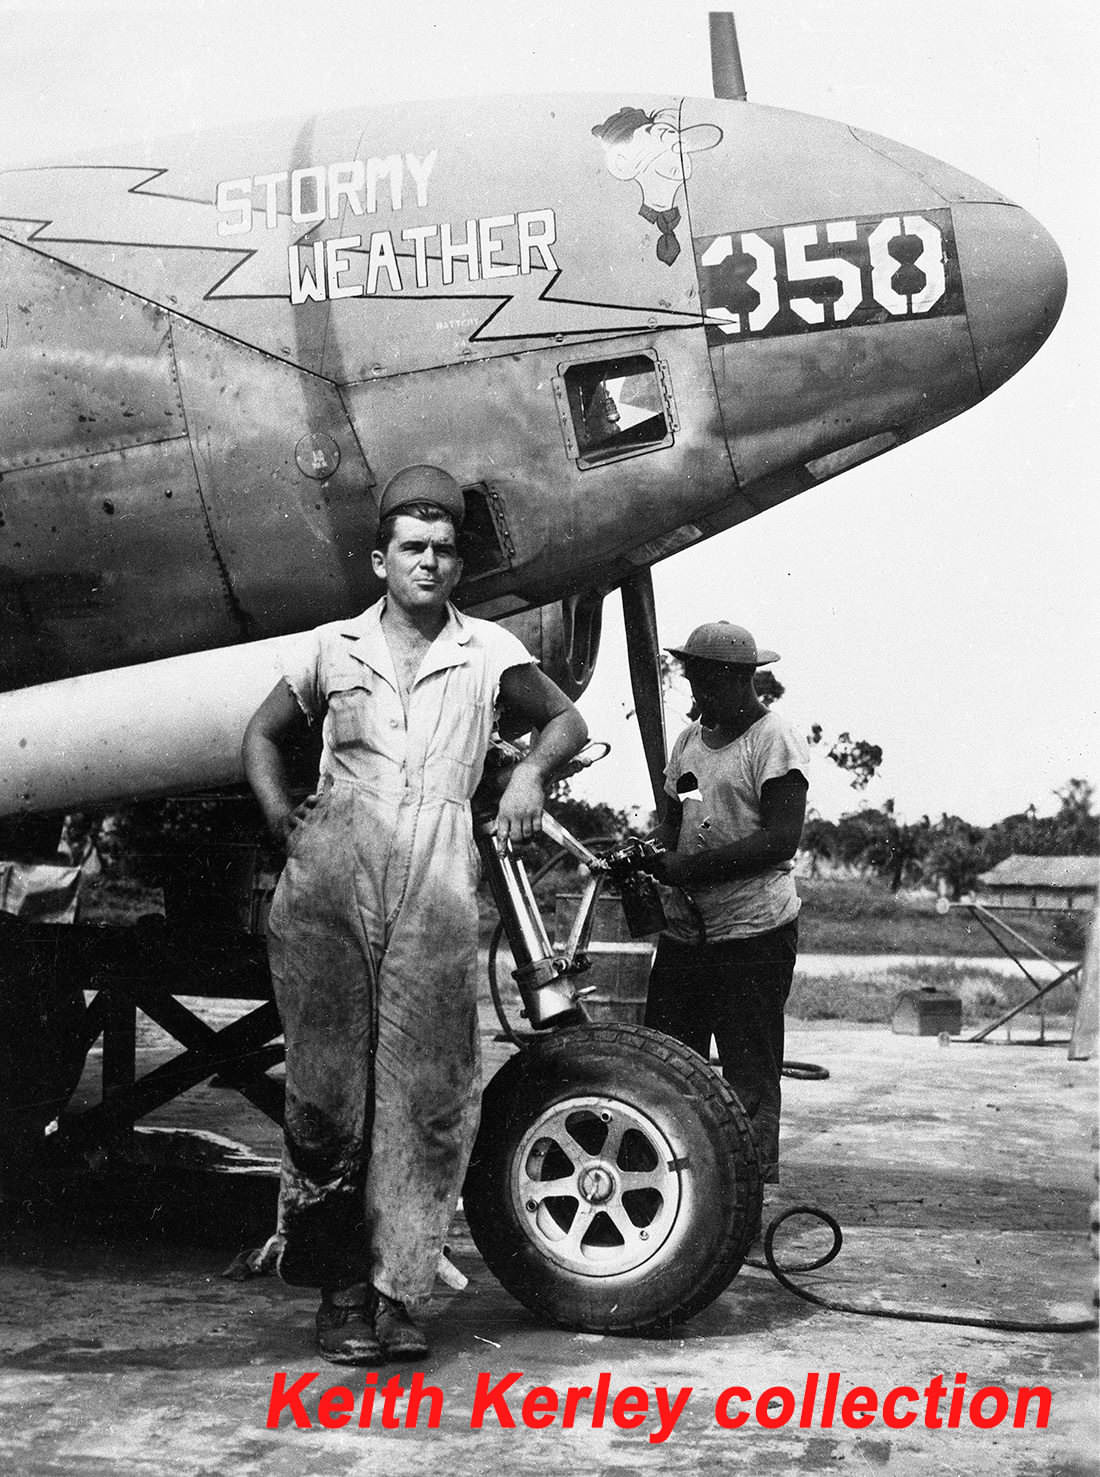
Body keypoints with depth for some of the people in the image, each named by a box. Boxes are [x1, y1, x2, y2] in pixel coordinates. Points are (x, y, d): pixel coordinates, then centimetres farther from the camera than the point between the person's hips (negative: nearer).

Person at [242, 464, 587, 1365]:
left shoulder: (486, 651, 14)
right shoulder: (335, 648, 16)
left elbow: (568, 720, 20)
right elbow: (265, 734, 25)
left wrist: (531, 772, 0)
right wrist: (282, 818, 10)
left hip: (436, 882, 0)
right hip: (331, 876, 0)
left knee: (429, 1095, -5)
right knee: (328, 1085, -4)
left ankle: (395, 1291, 3)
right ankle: (338, 1284, 12)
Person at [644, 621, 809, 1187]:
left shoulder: (774, 741, -8)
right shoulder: (690, 739, 15)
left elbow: (781, 839, -16)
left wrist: (686, 866, -20)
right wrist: (648, 861, -5)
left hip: (755, 933, -7)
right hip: (684, 929, 7)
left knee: (751, 1078, -1)